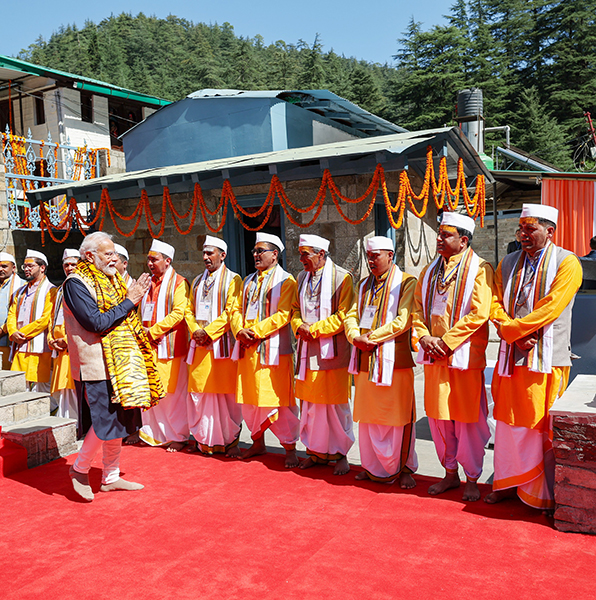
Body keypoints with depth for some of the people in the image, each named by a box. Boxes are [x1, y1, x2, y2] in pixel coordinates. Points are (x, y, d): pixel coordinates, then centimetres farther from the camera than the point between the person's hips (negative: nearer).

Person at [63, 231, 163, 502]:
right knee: (107, 423, -8)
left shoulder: (110, 280, 15)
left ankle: (111, 477, 25)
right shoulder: (76, 283, -12)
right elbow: (96, 322, -21)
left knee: (119, 421, 13)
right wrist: (129, 301, -17)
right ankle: (79, 469, 16)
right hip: (96, 367, -9)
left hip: (120, 363, 9)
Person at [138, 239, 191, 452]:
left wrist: (152, 331, -15)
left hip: (170, 345, -6)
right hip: (149, 346, 6)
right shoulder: (148, 283, 17)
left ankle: (178, 436, 10)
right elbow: (141, 312, 22)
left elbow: (178, 313, -14)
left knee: (173, 393, -1)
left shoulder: (178, 283, -4)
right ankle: (154, 433, 20)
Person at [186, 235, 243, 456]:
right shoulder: (197, 282, 19)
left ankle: (230, 440, 8)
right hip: (199, 345, 5)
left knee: (225, 393, -2)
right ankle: (205, 439, 16)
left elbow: (231, 311, -9)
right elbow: (189, 310, 16)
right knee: (199, 392, 5)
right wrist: (195, 330, -2)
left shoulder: (232, 279, 0)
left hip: (222, 344, -5)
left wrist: (209, 331, -13)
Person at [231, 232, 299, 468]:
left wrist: (255, 331, -17)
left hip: (273, 349, -7)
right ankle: (258, 442, 28)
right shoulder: (249, 281, 18)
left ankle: (290, 448, 7)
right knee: (250, 399, 12)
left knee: (278, 398, -4)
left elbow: (283, 315, -14)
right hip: (248, 349, 7)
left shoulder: (286, 281, -3)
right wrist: (240, 331, -6)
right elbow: (237, 309, 13)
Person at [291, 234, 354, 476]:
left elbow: (343, 316, -13)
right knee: (310, 403, 11)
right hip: (308, 350, 6)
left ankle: (340, 453, 15)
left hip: (332, 351, -6)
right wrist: (299, 326, -3)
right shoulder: (303, 277, 12)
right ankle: (316, 451, 24)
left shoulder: (341, 278, -9)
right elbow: (296, 309, 18)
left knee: (335, 404, 1)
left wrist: (314, 329, -14)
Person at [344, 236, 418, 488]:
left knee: (398, 416, 1)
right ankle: (372, 466, 25)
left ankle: (404, 468, 15)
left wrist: (371, 337, -15)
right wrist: (356, 337, -9)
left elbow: (403, 320, -14)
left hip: (394, 360, -6)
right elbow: (352, 315, 12)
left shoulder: (406, 282, -4)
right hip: (365, 360, 6)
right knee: (368, 416, 12)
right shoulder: (364, 285, 17)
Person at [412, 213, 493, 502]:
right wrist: (425, 338, -5)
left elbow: (479, 313, -14)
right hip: (434, 357, 6)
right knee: (438, 416, 11)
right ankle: (450, 473, 28)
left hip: (464, 356, -5)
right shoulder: (429, 271, 13)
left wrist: (446, 342, -15)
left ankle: (472, 478, 20)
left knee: (468, 419, 3)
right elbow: (418, 308, 13)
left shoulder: (479, 269, -6)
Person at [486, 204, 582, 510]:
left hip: (547, 359, -4)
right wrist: (517, 335, -10)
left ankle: (545, 494, 19)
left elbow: (550, 308, -15)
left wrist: (508, 328, -13)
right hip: (512, 358, 5)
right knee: (510, 422, 12)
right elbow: (495, 303, 6)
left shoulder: (567, 263, -5)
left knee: (544, 427, 3)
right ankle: (509, 482, 28)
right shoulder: (508, 263, 11)